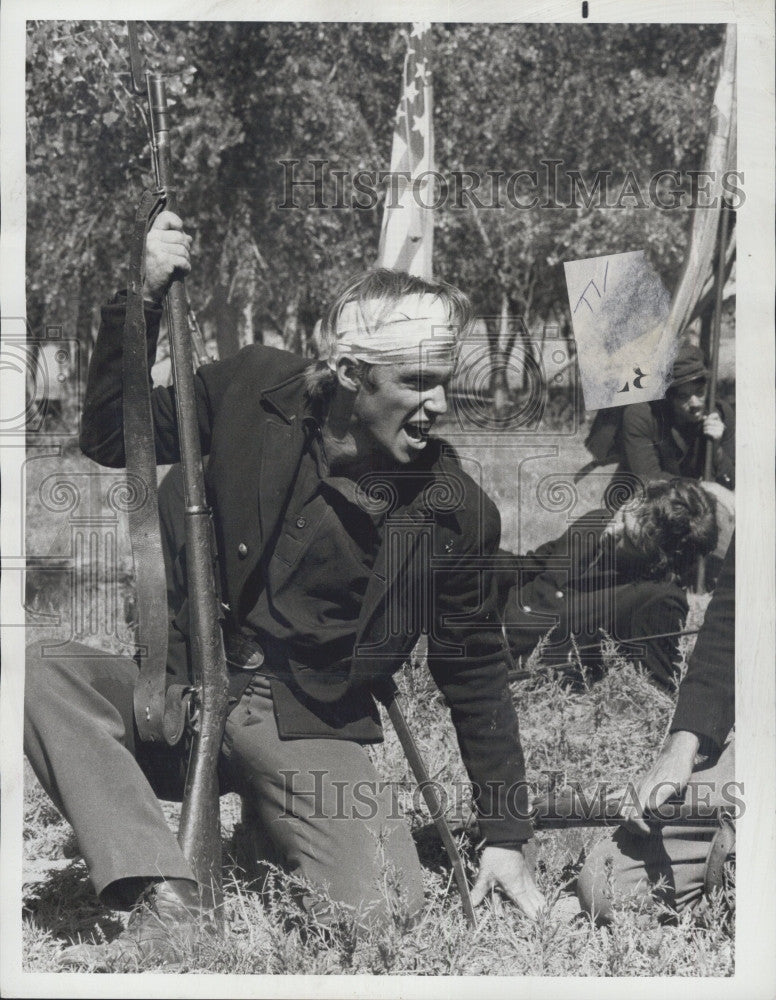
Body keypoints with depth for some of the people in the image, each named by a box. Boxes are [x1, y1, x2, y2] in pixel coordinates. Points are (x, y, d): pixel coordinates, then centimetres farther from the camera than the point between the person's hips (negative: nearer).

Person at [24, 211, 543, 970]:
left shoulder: (454, 510, -9)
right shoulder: (253, 392, -6)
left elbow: (477, 676, 0)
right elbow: (110, 438, 4)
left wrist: (505, 838, 1)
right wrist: (141, 303, -11)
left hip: (311, 734, -1)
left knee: (382, 918, -24)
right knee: (38, 677, -25)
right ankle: (165, 901, -26)